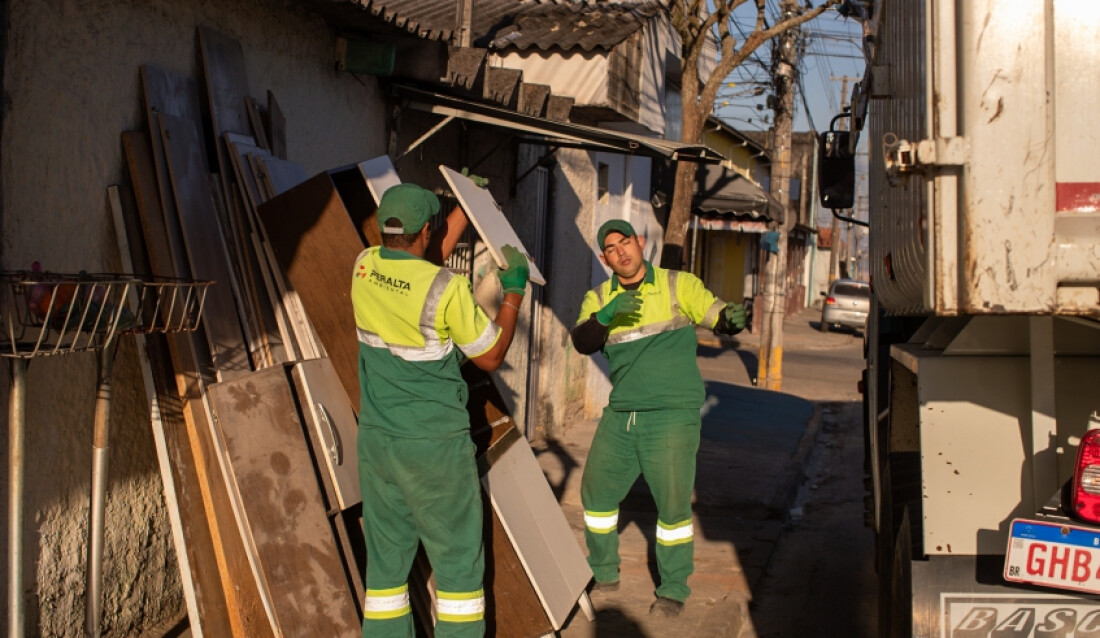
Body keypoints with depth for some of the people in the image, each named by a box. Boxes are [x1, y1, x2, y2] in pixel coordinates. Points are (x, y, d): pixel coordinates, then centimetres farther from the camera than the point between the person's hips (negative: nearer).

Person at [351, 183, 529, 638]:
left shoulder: (365, 266, -2)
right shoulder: (447, 289, -19)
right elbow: (490, 357, -6)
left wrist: (466, 210, 24)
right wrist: (514, 292, 3)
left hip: (376, 437, 6)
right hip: (434, 444, -5)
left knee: (386, 553, 14)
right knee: (457, 555, 8)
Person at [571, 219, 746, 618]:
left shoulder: (678, 285, -1)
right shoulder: (599, 298, 7)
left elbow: (716, 314, -10)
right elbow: (582, 343, -8)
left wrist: (732, 319, -34)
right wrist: (606, 315, -28)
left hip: (672, 415, -4)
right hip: (619, 416, 4)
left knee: (672, 503, -5)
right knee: (596, 493, 12)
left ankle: (673, 591, 14)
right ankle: (603, 575, 34)